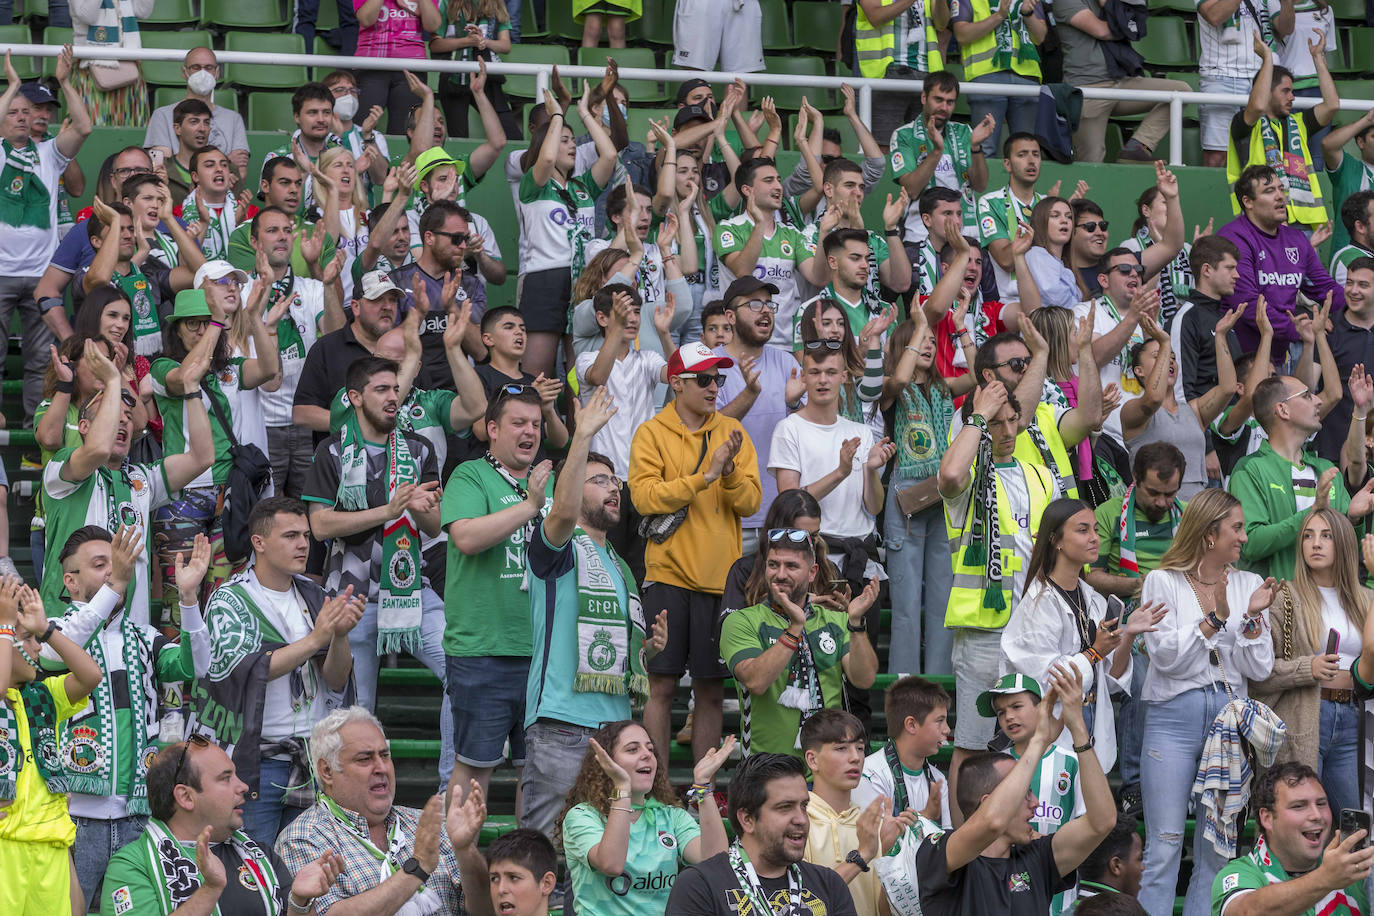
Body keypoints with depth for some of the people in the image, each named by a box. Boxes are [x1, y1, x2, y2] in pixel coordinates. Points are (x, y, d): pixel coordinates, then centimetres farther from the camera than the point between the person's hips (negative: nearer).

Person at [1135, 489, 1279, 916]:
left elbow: (1260, 669, 6)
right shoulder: (1163, 582, 0)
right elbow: (1166, 657, -9)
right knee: (1164, 845, -7)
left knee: (1217, 848, 5)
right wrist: (1213, 619, -11)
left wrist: (1251, 617, -7)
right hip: (1174, 717, -4)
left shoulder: (1248, 585, 10)